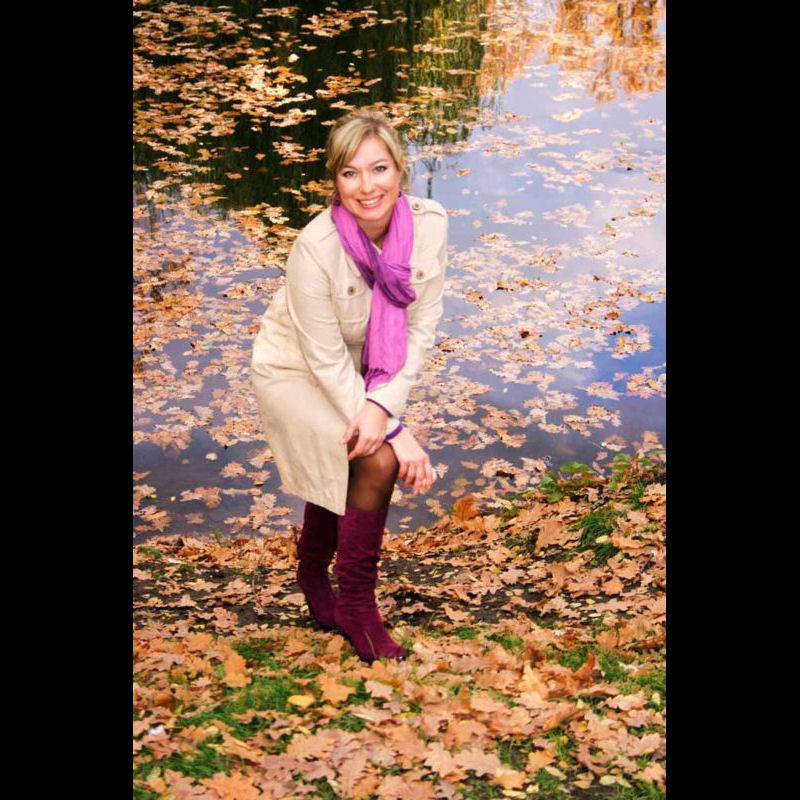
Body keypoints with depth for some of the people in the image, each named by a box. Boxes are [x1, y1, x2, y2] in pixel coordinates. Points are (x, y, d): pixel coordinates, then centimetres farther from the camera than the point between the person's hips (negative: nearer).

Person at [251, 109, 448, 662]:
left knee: (340, 476, 8)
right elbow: (327, 361, -25)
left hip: (370, 369, 5)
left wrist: (384, 405, -26)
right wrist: (397, 434, -26)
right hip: (297, 370, -5)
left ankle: (314, 570, 41)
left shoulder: (429, 224, -20)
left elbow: (422, 327, -14)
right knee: (379, 461, -21)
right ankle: (357, 607, -2)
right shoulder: (316, 248, -31)